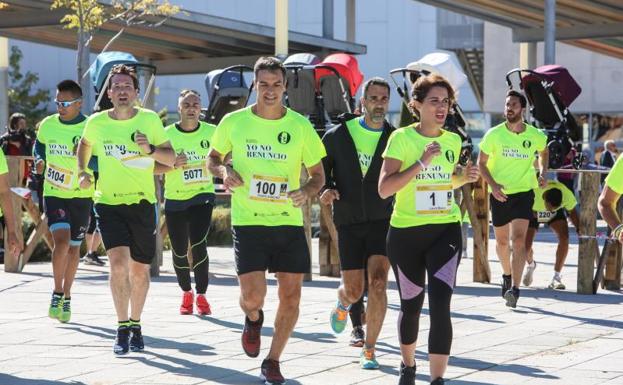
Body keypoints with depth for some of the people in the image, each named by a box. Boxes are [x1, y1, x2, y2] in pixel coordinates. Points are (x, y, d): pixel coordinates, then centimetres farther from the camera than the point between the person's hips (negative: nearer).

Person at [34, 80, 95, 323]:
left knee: (73, 248, 10)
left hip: (81, 196, 0)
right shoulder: (48, 125, -2)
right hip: (54, 194, 0)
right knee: (61, 241, -19)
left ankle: (66, 297, 27)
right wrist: (39, 160, 2)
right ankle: (57, 293, -2)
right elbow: (39, 145, 20)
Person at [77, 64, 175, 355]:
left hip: (142, 203, 1)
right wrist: (82, 172, 11)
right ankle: (122, 329, -10)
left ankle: (135, 325, 30)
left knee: (140, 270, 9)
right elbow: (85, 144, 21)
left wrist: (150, 150, -17)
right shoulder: (96, 123, -2)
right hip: (108, 203, -1)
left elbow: (171, 158, 1)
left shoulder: (150, 120, -3)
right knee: (118, 262, -19)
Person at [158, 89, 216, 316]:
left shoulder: (211, 132, 0)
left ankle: (201, 295, -5)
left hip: (202, 195, -1)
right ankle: (186, 293, 30)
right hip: (175, 199, 1)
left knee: (198, 244, -17)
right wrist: (173, 164, -20)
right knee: (179, 251, 6)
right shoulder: (167, 134, -3)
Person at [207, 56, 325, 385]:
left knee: (291, 295, 1)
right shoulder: (234, 122, -1)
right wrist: (224, 171, -8)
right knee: (252, 297, -11)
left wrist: (307, 191, -14)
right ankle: (253, 320, 27)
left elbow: (318, 175, 7)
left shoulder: (300, 126, 0)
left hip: (289, 221, 2)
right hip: (247, 222, -1)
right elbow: (213, 158, 14)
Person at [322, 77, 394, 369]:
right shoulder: (337, 136, 0)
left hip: (383, 221, 0)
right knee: (354, 291, 3)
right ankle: (342, 304, 43)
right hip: (349, 222, 1)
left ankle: (369, 350, -4)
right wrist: (326, 189, -12)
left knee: (378, 284, -17)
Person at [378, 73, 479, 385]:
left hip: (446, 230, 2)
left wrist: (463, 177, 3)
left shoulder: (453, 141, 6)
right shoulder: (401, 138, -9)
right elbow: (384, 189, -18)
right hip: (406, 233, -2)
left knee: (440, 305, -15)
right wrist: (421, 163, -24)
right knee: (411, 306, 13)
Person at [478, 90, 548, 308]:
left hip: (524, 192, -1)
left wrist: (542, 172, 3)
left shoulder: (536, 136, -5)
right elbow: (481, 162, 0)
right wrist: (492, 184, -14)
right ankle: (507, 275, 41)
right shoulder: (494, 134, -8)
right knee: (502, 241, 13)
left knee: (519, 239, -17)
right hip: (499, 194, 1)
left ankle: (515, 288, -21)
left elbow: (544, 152, 19)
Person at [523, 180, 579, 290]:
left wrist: (579, 228, -27)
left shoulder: (567, 194, -34)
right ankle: (530, 265, 26)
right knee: (526, 245, -12)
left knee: (564, 238, -22)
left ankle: (556, 277, -13)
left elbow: (572, 212, -13)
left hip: (557, 213, 1)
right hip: (531, 211, -1)